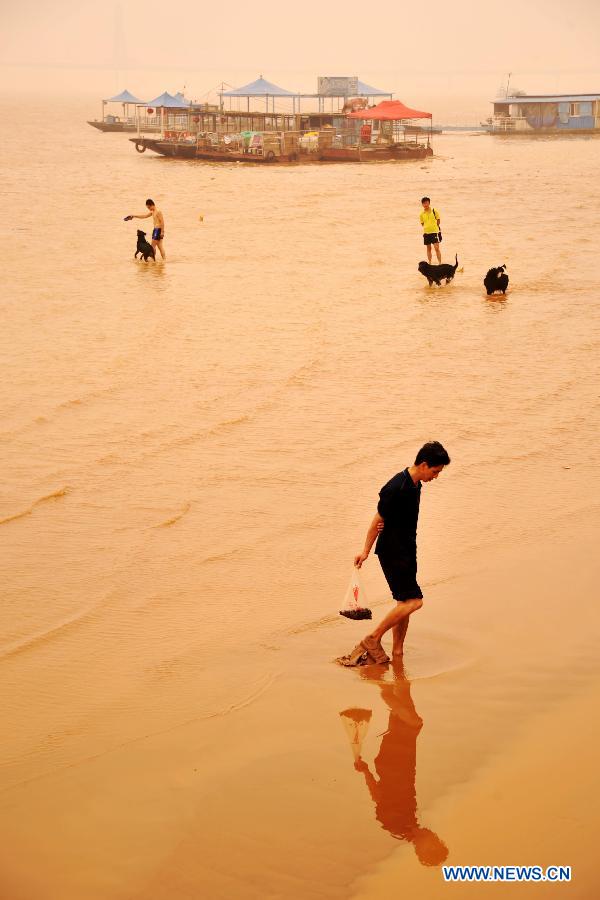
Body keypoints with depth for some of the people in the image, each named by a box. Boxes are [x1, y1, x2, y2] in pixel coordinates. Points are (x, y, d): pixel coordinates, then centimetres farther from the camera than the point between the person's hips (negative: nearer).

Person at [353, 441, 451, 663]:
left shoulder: (415, 484, 7)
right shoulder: (396, 488, -22)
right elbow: (378, 520, -15)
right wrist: (365, 551, -8)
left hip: (406, 551, 9)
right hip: (392, 553, -9)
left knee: (404, 602, 11)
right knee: (413, 601, -12)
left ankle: (397, 651, 20)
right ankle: (373, 639, -2)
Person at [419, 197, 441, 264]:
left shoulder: (434, 211, -4)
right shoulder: (422, 214, 3)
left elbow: (438, 221, 4)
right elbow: (422, 223, 12)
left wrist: (434, 227, 0)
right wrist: (427, 228, 1)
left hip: (435, 232, -3)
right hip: (426, 233, 3)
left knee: (437, 248, -10)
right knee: (428, 248, 12)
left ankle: (440, 263, -8)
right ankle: (429, 263, 20)